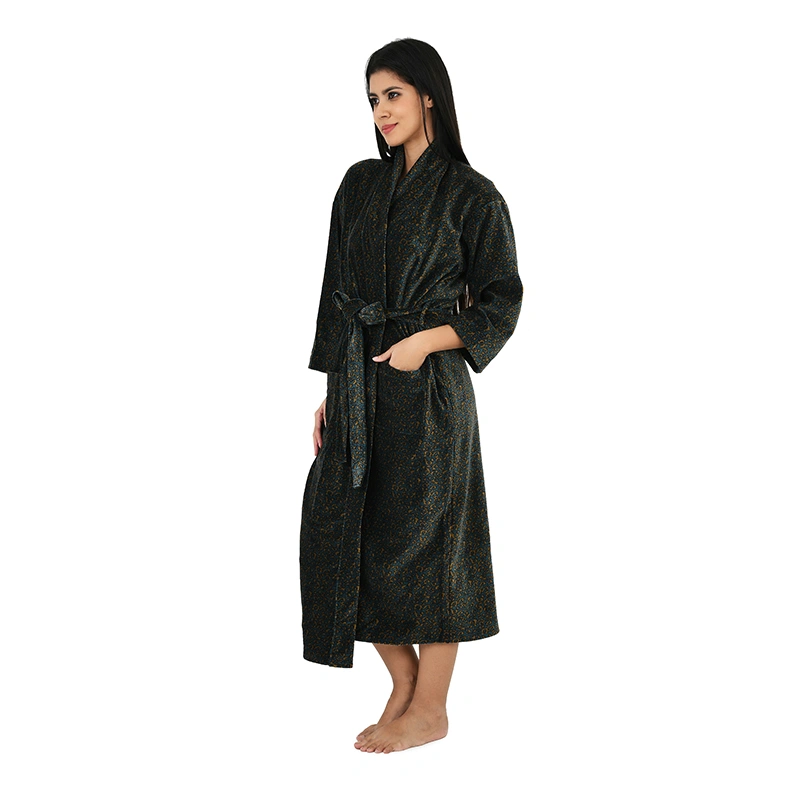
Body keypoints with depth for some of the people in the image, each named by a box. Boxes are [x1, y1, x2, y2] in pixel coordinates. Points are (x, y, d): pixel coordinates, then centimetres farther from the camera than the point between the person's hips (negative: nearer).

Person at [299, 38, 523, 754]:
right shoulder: (360, 185, 12)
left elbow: (501, 303, -2)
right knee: (349, 530, 5)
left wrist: (427, 341, -16)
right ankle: (403, 688, 24)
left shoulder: (471, 196, -4)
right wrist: (332, 391, 10)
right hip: (358, 387, 6)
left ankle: (430, 709, 16)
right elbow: (338, 294, 13)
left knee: (422, 536, 0)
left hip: (427, 387, -6)